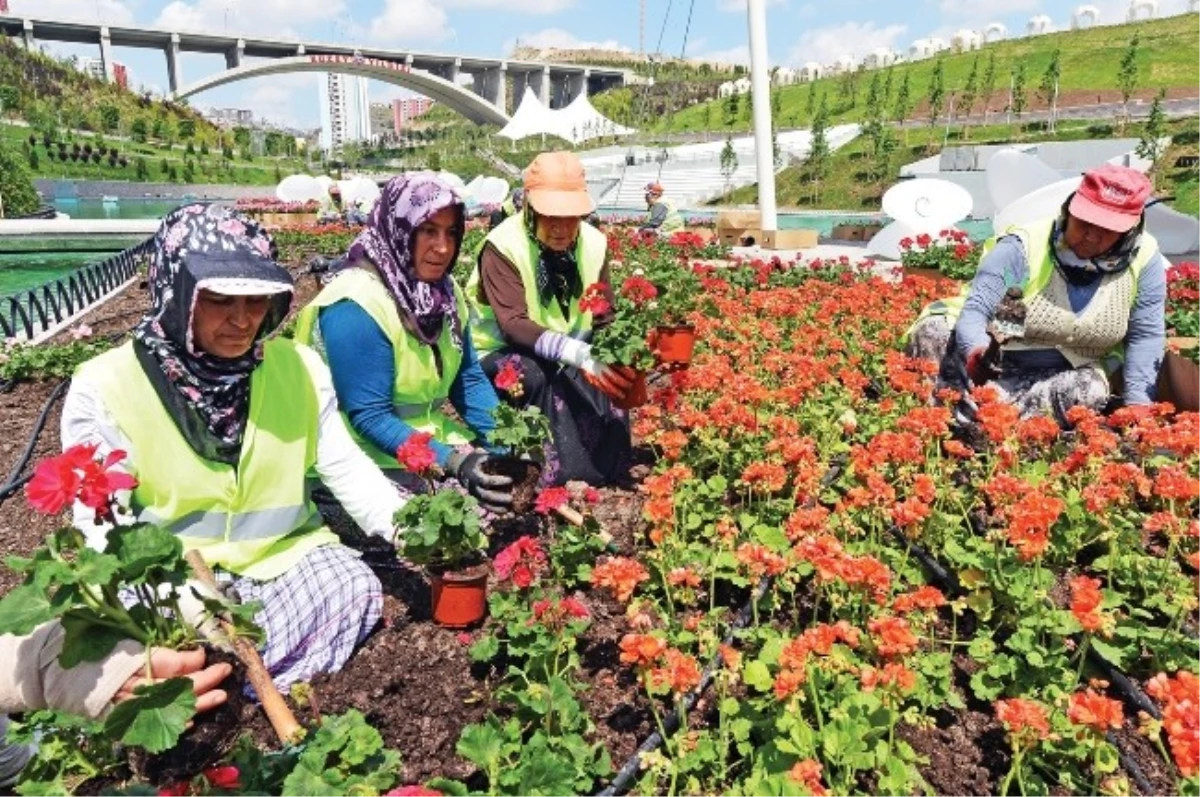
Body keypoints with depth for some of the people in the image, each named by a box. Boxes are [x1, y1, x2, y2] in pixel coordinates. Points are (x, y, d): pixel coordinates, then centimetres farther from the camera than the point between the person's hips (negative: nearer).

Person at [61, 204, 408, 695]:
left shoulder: (298, 367, -3)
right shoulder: (106, 388, -11)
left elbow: (347, 469, -1)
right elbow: (102, 524, -11)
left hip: (280, 556, 3)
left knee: (355, 587, -25)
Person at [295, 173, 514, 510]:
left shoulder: (445, 292, 4)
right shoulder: (356, 306, -20)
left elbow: (469, 378, 4)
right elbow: (369, 418, -22)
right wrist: (452, 462, -31)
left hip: (432, 439, 7)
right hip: (372, 457, -7)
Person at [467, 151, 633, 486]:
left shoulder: (593, 243, -4)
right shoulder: (503, 247, -20)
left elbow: (605, 319, -3)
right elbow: (513, 325, -30)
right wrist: (578, 354, -44)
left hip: (570, 360, 5)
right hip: (504, 355, -5)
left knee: (610, 383, -21)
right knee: (537, 376, -35)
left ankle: (607, 479, -3)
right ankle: (568, 480, -24)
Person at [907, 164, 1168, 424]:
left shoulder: (1145, 260, -10)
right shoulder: (1024, 247, -20)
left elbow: (1145, 336, -5)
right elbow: (975, 310, -28)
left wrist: (1136, 403, -17)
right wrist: (977, 352, -50)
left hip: (1063, 374, 3)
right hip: (994, 362, -2)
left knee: (1092, 391, -32)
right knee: (934, 330, -29)